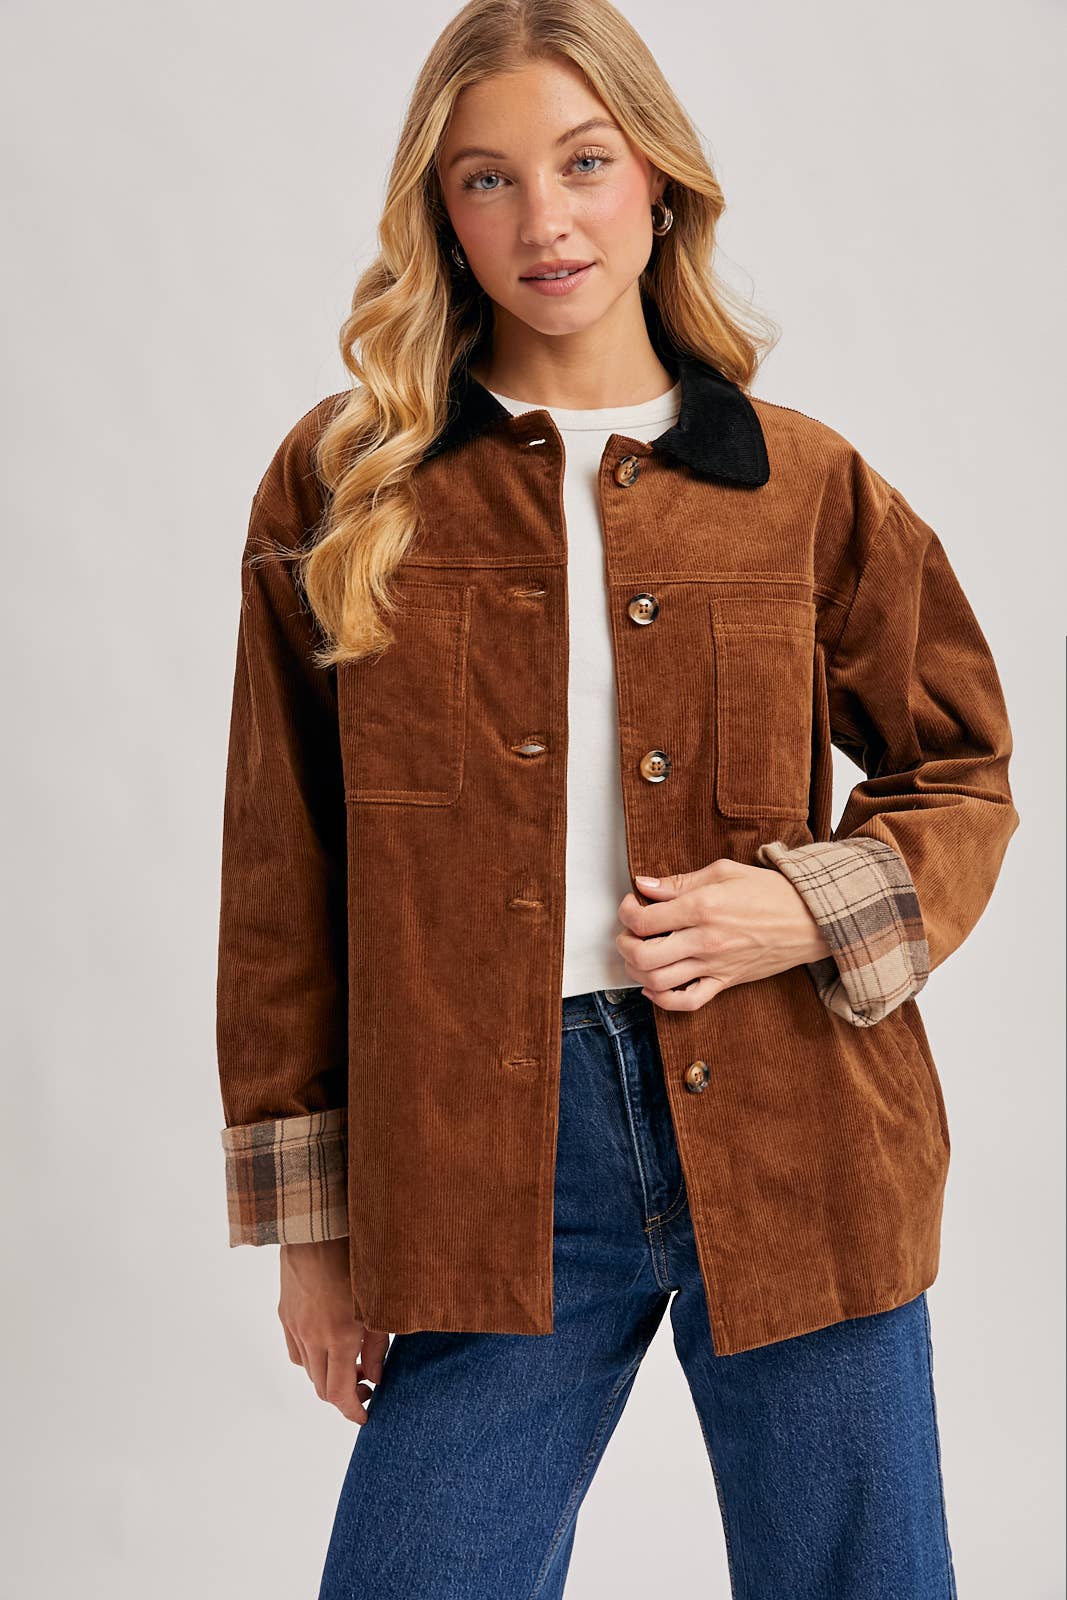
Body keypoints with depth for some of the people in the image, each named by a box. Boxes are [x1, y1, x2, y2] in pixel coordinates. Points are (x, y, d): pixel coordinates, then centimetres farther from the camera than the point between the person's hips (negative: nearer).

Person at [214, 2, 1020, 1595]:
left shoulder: (804, 484, 4)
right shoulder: (339, 486, 2)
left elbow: (961, 777, 13)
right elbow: (282, 880, 5)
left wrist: (814, 907, -8)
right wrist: (311, 1218, 5)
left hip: (793, 1152, 1)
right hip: (484, 1166, 0)